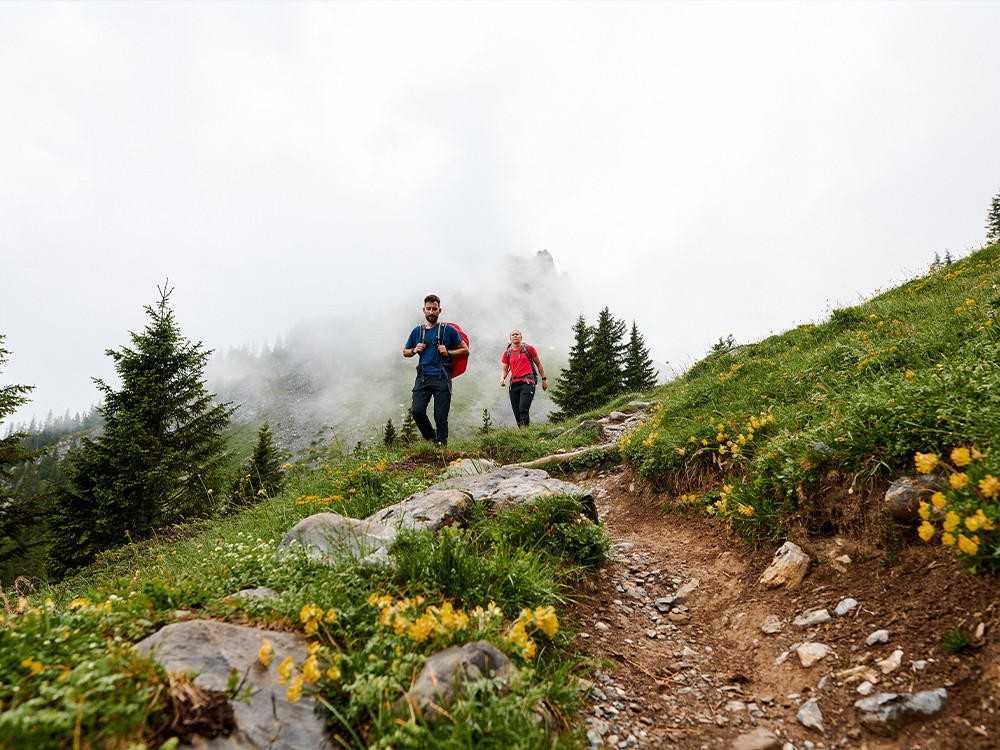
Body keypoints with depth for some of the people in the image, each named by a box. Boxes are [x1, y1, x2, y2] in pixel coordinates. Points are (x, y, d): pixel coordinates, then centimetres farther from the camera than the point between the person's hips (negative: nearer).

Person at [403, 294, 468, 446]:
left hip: (442, 377, -2)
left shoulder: (448, 330, 8)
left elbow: (465, 350, 10)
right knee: (417, 411, -13)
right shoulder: (417, 331, 16)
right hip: (423, 377, 3)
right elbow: (405, 352, 28)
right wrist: (414, 350, 6)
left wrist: (448, 352, -5)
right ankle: (431, 438, 11)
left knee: (441, 416, -7)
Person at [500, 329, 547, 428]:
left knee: (523, 409, -21)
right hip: (514, 385, 4)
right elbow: (504, 370, 14)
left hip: (527, 382, -4)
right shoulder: (507, 353, 14)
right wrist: (502, 379, -7)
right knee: (517, 414, 1)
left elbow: (538, 364, 14)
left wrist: (544, 379, 12)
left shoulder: (528, 348, 7)